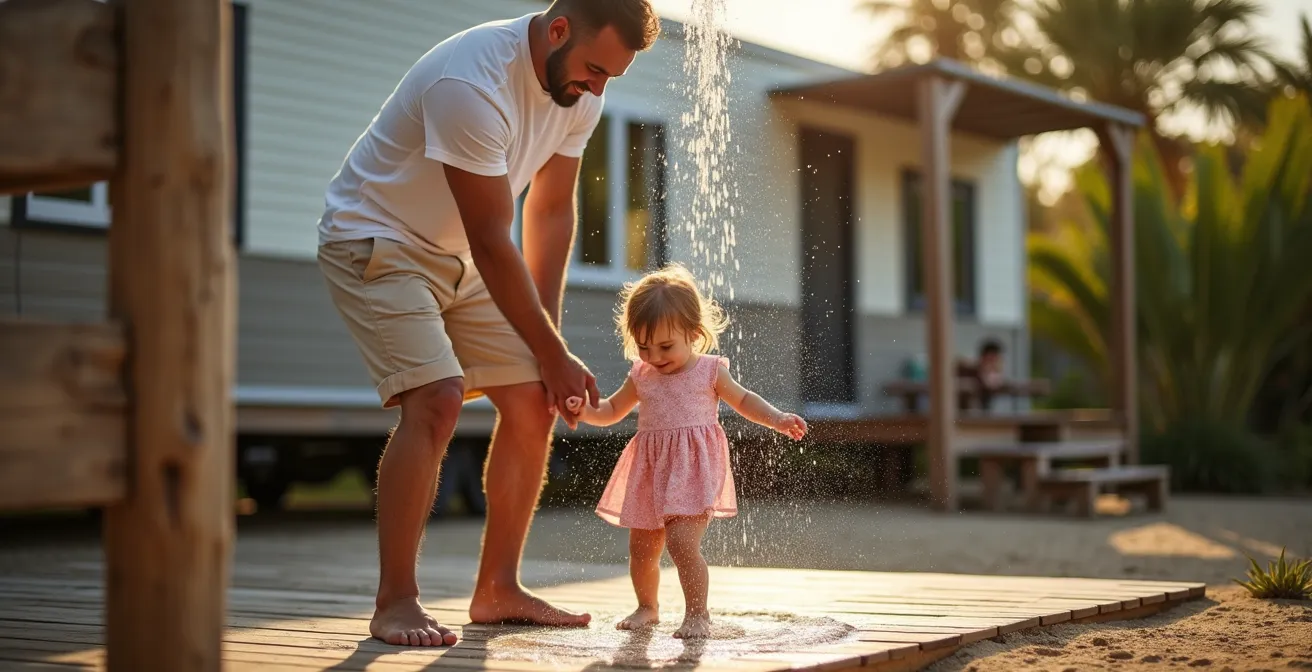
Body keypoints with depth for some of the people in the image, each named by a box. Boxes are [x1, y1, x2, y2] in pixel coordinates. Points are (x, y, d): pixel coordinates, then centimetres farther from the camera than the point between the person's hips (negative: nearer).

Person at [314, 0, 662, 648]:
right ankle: (395, 602, -15)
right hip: (374, 242, -8)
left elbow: (552, 213, 2)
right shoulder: (473, 85, -32)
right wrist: (553, 353, -21)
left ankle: (498, 590, 9)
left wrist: (548, 338, -3)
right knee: (436, 399, -25)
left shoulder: (581, 90, -7)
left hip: (458, 256, 8)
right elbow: (492, 245, -28)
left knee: (533, 401, -1)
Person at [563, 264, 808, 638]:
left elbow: (743, 400, 12)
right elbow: (612, 411, 19)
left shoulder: (710, 371, -2)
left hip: (693, 469, -5)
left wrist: (779, 420, -2)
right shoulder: (641, 376, 7)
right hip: (651, 472, 5)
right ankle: (647, 608, 36)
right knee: (641, 548, 13)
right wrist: (584, 410, 0)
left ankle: (697, 614, -7)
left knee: (681, 542, -20)